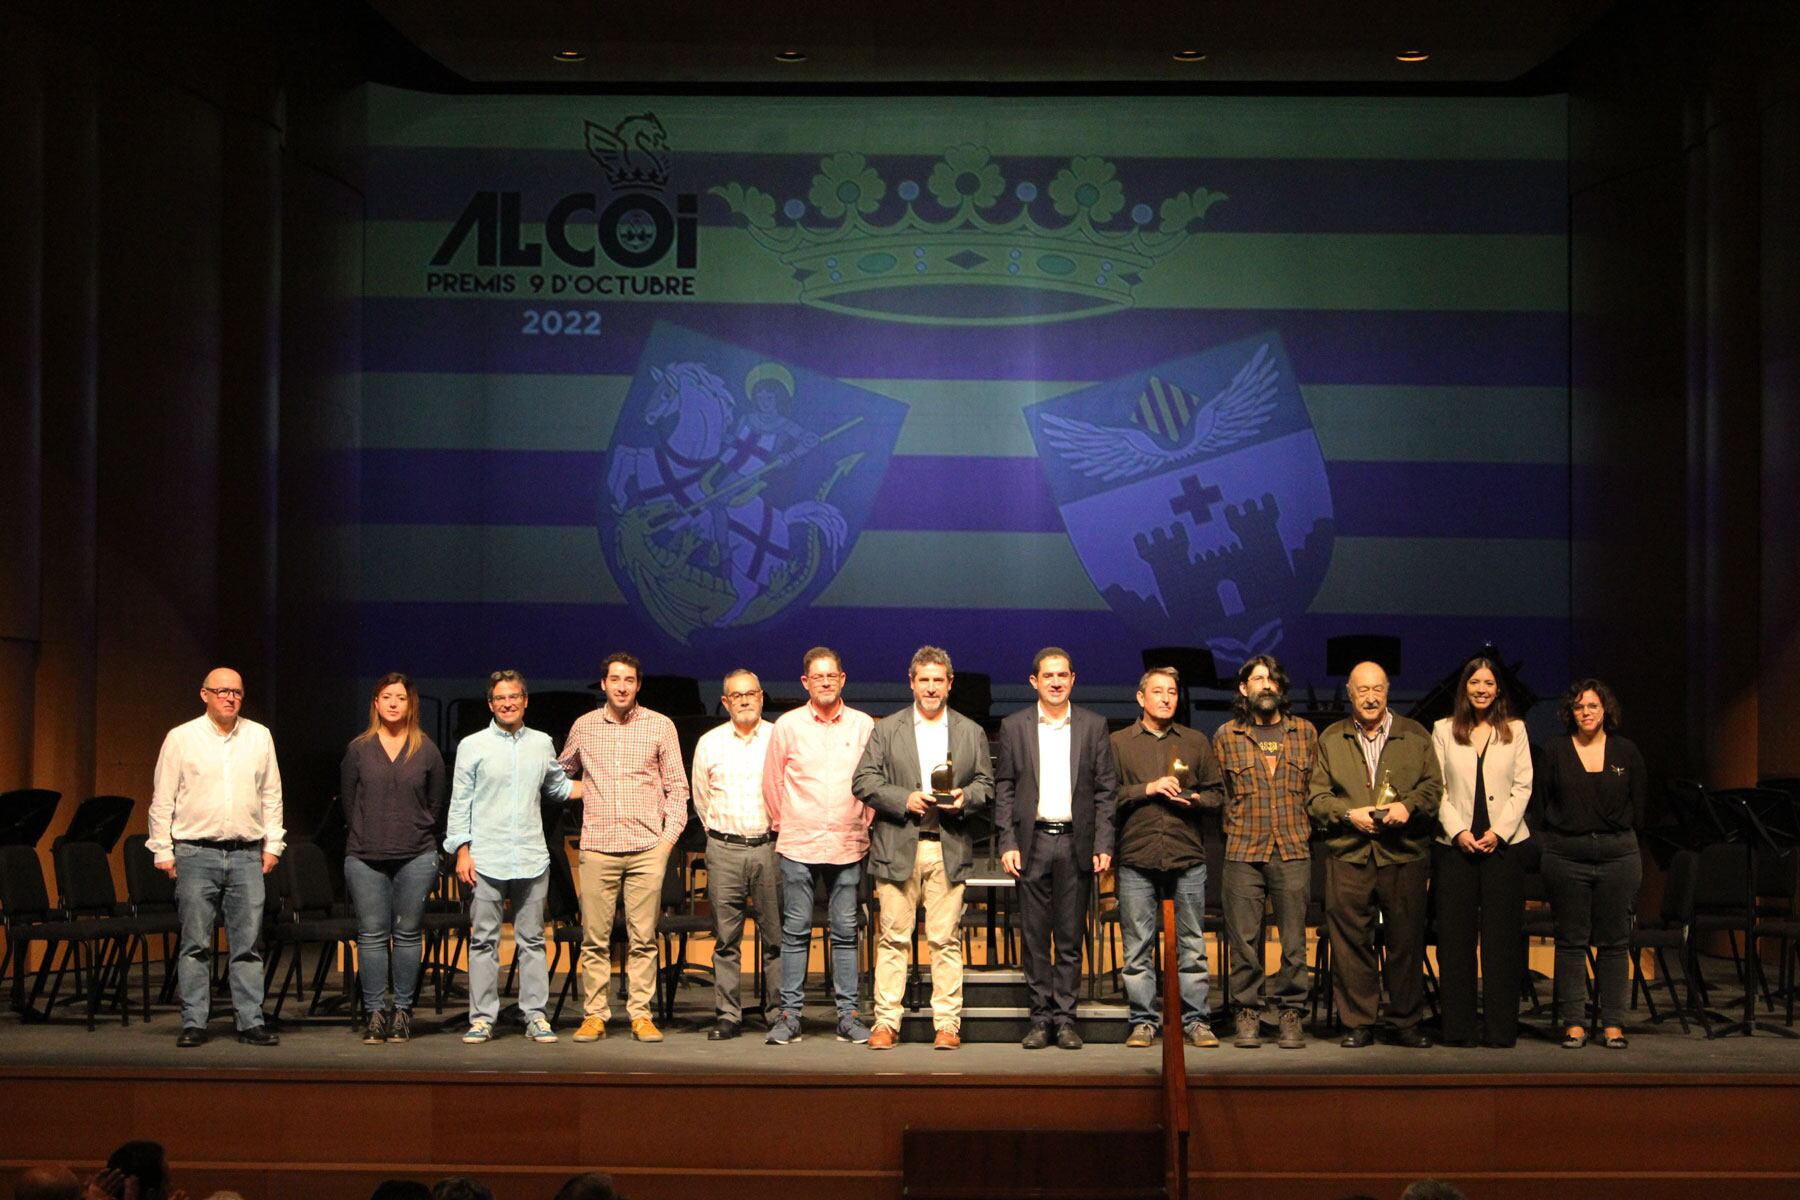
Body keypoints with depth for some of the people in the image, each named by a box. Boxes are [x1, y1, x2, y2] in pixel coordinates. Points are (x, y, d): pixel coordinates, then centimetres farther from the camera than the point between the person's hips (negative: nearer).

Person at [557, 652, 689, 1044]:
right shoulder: (584, 726, 10)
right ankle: (594, 1015, 5)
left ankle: (641, 1015, 4)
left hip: (647, 847, -1)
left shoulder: (660, 726, 6)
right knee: (594, 938, 0)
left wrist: (669, 836, -1)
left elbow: (677, 786, 7)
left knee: (643, 938, -1)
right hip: (597, 846, 1)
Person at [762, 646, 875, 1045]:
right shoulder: (787, 725, 3)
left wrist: (863, 825, 10)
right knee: (795, 932, 1)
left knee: (846, 932, 3)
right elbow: (772, 783, 11)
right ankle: (789, 1015, 5)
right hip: (798, 845, -1)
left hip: (848, 846, 1)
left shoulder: (864, 725, 5)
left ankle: (848, 1015, 7)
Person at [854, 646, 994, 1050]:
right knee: (893, 938, -1)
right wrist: (904, 800, -11)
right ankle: (886, 1021, 3)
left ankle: (947, 1023, 5)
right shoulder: (887, 729, 9)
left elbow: (986, 782, 14)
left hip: (949, 848, 1)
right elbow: (864, 781, 3)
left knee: (946, 940, 0)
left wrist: (965, 797, -8)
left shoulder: (971, 733, 14)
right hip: (897, 846, -1)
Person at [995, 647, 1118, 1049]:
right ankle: (1041, 1017, 9)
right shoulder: (1014, 726, 6)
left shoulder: (1093, 726, 7)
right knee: (1035, 936, 3)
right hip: (1032, 842, 0)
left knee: (1070, 937, 3)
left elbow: (1106, 789, 5)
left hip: (1077, 843, 0)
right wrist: (1007, 843, -4)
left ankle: (1065, 1018, 9)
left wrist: (1103, 845, -3)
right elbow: (1004, 789, 5)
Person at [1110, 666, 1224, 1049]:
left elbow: (1217, 794, 13)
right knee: (1138, 948, 1)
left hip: (1187, 858, 1)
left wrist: (1193, 799, -6)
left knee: (1192, 946, 2)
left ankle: (1196, 1021, 8)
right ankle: (1143, 1021, 7)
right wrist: (1148, 788, -10)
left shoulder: (1196, 742, 15)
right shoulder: (1118, 743, 8)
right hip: (1137, 857, -1)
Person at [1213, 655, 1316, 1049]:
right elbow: (1217, 792, 13)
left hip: (1293, 852, 1)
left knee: (1294, 940, -1)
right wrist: (1237, 827, 7)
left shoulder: (1305, 732, 10)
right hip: (1242, 853, -1)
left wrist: (1305, 828, 10)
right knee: (1244, 939, -1)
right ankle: (1248, 1013, 9)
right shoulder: (1226, 736, 7)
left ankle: (1289, 1014, 7)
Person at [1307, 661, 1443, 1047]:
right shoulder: (1330, 739, 13)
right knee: (1351, 942, 0)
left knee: (1406, 942, 1)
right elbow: (1316, 797, 9)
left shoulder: (1415, 736, 12)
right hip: (1348, 856, 0)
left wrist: (1409, 806, -11)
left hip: (1404, 855, 0)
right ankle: (1358, 1023, 8)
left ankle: (1406, 1023, 12)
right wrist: (1349, 814, -8)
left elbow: (1434, 786, 8)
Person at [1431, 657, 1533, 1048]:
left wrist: (1498, 831, -8)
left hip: (1504, 843, 0)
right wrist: (1458, 831, -9)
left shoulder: (1515, 730, 10)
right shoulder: (1443, 730, 9)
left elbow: (1522, 786, 4)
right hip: (1455, 844, 0)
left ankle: (1500, 1027, 2)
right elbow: (1436, 788, 4)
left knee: (1502, 937, -1)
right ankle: (1458, 1027, 3)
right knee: (1455, 936, -1)